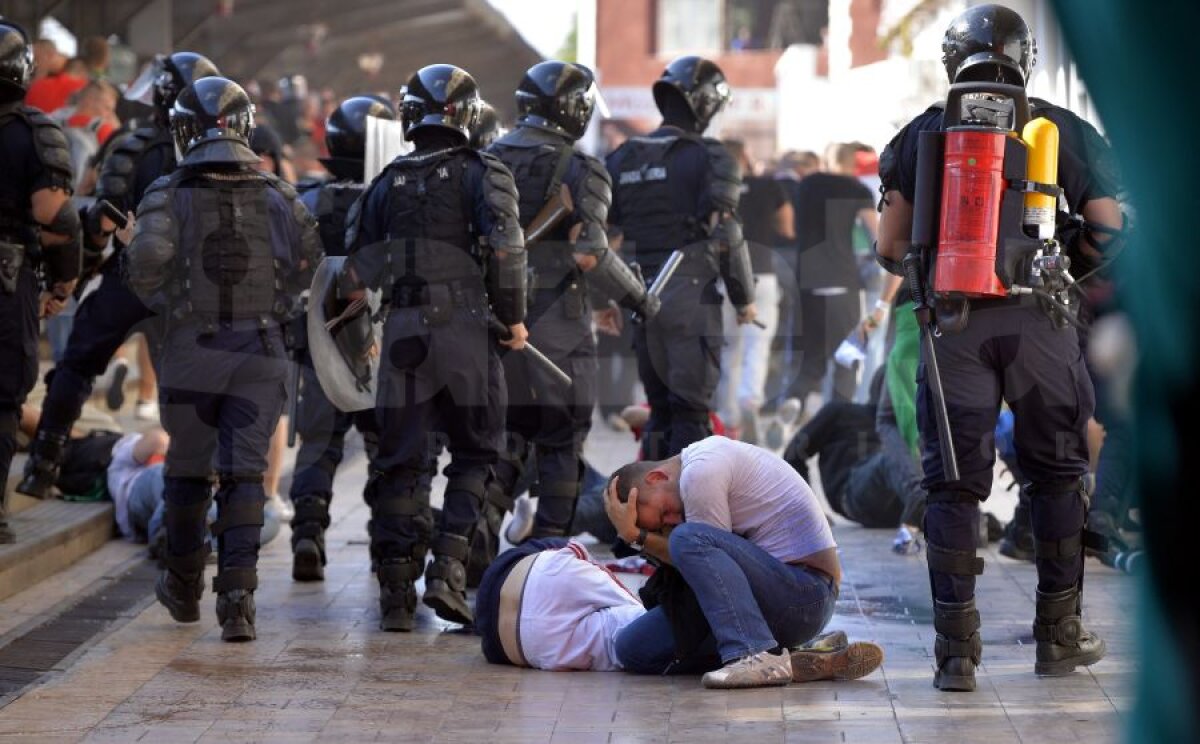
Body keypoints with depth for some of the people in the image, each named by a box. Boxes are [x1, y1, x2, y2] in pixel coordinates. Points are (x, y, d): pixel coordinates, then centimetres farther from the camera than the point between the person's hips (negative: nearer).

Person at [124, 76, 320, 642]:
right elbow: (309, 263, 0)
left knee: (188, 469, 15)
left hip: (191, 346, -1)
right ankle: (237, 595, -10)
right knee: (244, 474, 1)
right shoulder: (278, 197, 2)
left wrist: (160, 301, 0)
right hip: (261, 348, 1)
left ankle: (183, 588, 30)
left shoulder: (169, 194, -5)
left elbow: (146, 258, -19)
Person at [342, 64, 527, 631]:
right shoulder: (482, 173, 1)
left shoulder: (387, 183, 14)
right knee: (473, 454, 8)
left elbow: (356, 268, 14)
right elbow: (505, 247, -11)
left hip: (401, 330, 3)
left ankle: (396, 591, 6)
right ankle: (448, 567, -7)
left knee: (401, 462, 7)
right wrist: (514, 318, -2)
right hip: (465, 327, -3)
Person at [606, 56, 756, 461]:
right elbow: (726, 234, -12)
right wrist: (744, 298, -1)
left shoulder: (623, 158, 11)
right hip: (691, 294, -6)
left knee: (660, 409, 15)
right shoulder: (708, 158, -8)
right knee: (691, 411, -3)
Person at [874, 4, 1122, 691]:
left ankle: (957, 650, 2)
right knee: (1058, 473, 15)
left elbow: (891, 247, 8)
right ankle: (1059, 634, 20)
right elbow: (1107, 238, 5)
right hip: (1039, 322, 0)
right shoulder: (1070, 132, 8)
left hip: (953, 321, 0)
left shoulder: (923, 133, 9)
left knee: (955, 483, 5)